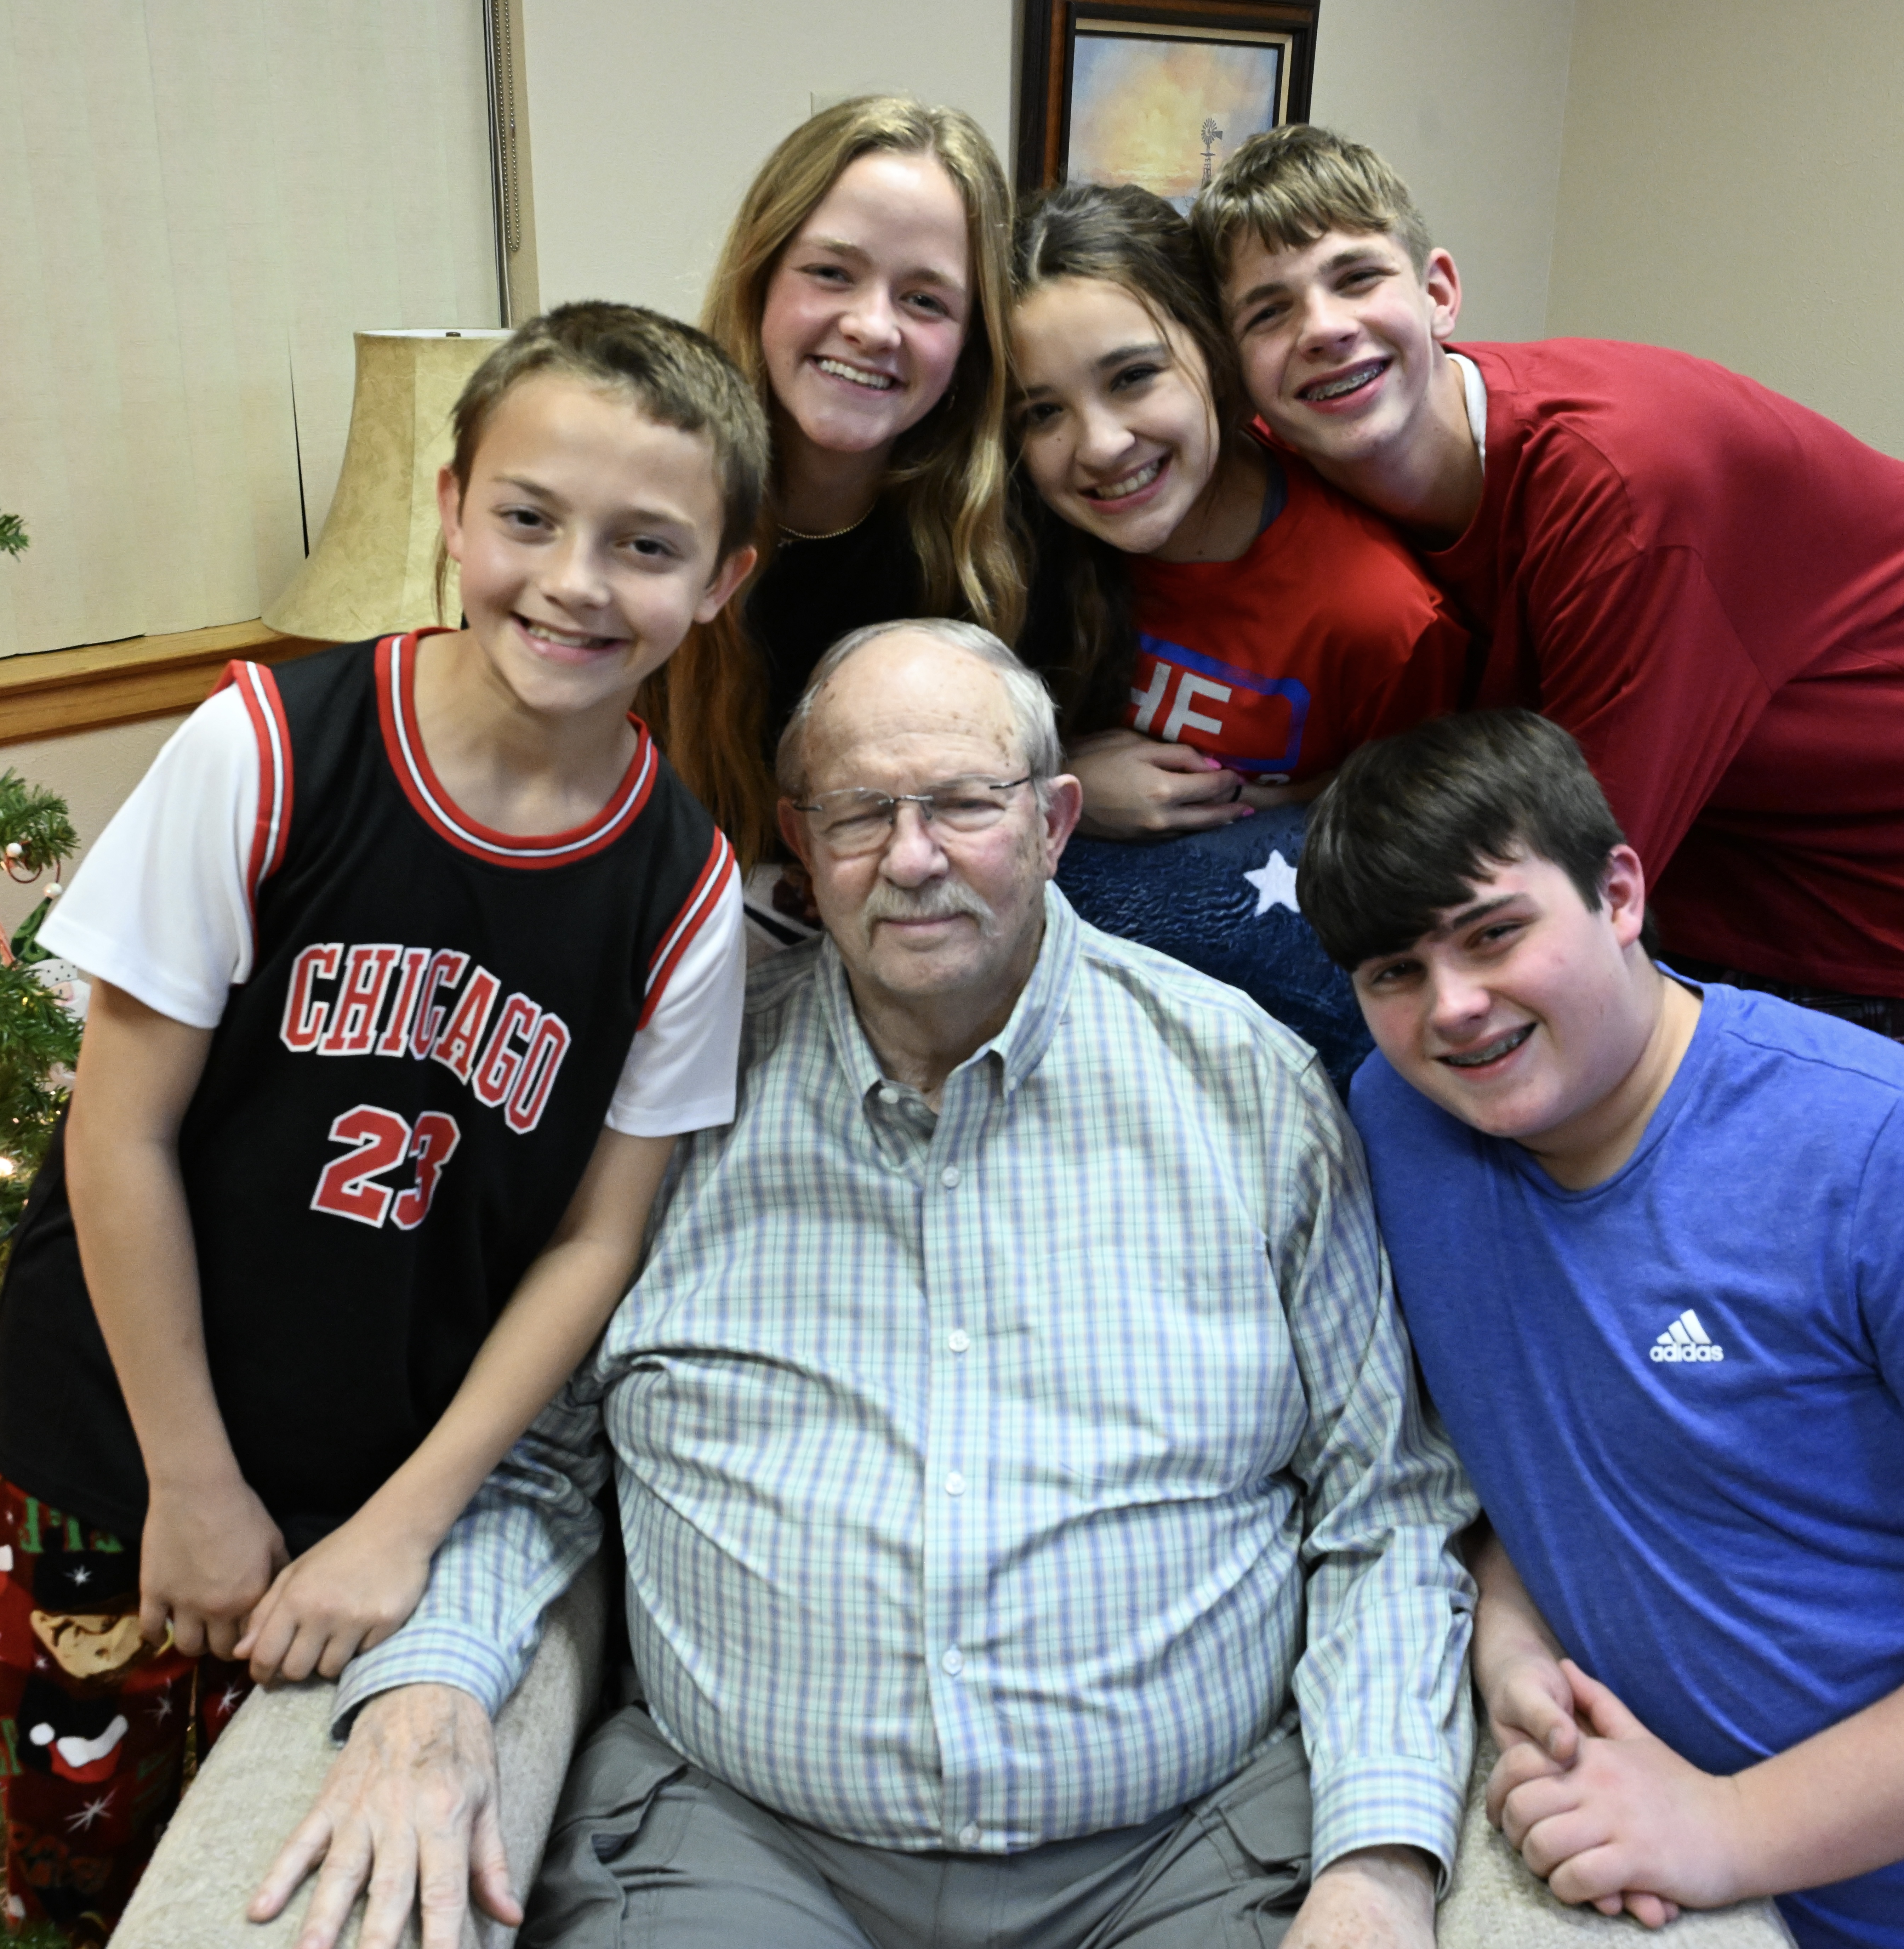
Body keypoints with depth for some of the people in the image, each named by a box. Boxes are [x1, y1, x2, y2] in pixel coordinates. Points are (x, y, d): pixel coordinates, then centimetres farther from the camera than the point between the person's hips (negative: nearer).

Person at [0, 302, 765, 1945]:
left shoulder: (686, 896, -11)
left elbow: (595, 1238, -5)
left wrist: (405, 1523, -8)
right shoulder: (267, 750, -17)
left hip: (391, 1513, 1)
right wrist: (195, 1486, -8)